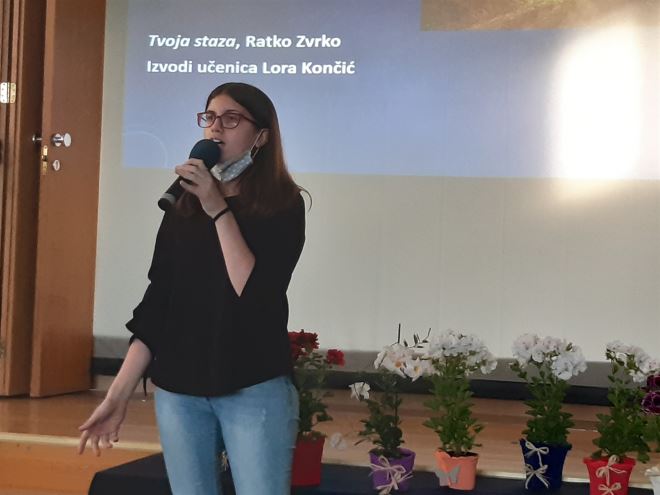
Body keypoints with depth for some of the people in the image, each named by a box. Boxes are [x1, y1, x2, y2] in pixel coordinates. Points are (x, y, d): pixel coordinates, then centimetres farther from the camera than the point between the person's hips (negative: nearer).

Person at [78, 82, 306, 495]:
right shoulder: (183, 206, 9)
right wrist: (119, 394, 2)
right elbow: (156, 304, 7)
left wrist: (219, 210, -16)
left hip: (256, 390, -4)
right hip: (178, 391, 4)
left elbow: (255, 294, -17)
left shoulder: (282, 204, -4)